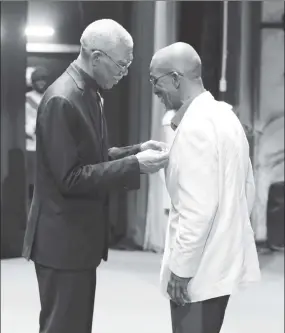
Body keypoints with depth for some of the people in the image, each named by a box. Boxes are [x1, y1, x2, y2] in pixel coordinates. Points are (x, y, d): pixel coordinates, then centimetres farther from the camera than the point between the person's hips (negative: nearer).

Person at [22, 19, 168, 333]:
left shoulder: (88, 93, 10)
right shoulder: (62, 100, -21)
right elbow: (70, 178, -23)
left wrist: (135, 151, 4)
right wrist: (134, 165, -22)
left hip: (80, 237, 10)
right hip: (62, 240, -10)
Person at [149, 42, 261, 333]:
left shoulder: (194, 125, -18)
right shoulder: (224, 115, 9)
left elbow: (198, 206, -22)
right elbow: (247, 187, 15)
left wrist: (181, 268, -16)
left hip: (200, 266, -9)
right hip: (223, 259, 9)